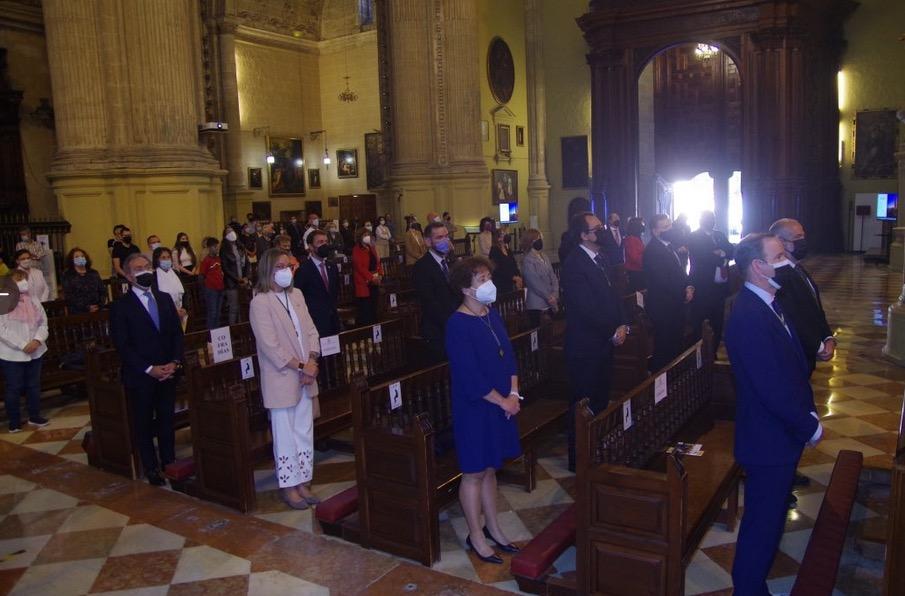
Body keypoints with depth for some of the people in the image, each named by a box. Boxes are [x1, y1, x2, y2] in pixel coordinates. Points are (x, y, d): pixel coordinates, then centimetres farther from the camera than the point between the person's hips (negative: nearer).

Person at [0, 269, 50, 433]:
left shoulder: (34, 301, 6)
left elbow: (43, 323, 6)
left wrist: (37, 340, -12)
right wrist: (22, 345, -19)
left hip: (35, 352, 4)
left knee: (34, 385, 13)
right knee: (14, 388, 5)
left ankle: (35, 416, 27)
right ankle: (14, 421, 17)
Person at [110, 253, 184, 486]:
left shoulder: (165, 299, 8)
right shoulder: (121, 305, -6)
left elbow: (177, 332, 7)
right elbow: (122, 344, -10)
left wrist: (175, 362, -7)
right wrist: (149, 369, -16)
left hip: (168, 373, 4)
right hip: (139, 377, -4)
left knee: (167, 420, 11)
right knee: (143, 424, 9)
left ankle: (169, 463, 26)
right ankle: (151, 468, 22)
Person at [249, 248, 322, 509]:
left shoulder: (297, 295, 9)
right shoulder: (260, 302, -11)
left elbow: (311, 331, 9)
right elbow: (270, 345, -16)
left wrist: (312, 362, -6)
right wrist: (301, 366, -15)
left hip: (305, 378, 6)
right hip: (281, 380, -6)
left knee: (305, 433, 12)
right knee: (285, 436, 4)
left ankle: (302, 483, 23)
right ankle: (289, 487, 18)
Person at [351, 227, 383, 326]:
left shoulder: (371, 248, 17)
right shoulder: (356, 250, -7)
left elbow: (377, 262, 17)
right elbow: (359, 266, -15)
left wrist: (380, 274, 0)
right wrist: (371, 277, -19)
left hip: (374, 282, 7)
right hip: (363, 283, -7)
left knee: (373, 309, 9)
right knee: (364, 310, -7)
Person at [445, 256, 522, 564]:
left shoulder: (493, 315, 6)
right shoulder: (458, 325, -19)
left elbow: (508, 354, 9)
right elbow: (470, 376, -21)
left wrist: (514, 393, -4)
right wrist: (503, 401, -14)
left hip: (501, 405, 7)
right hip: (473, 408, -7)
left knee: (490, 468, 19)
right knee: (474, 473, 7)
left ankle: (492, 526, 34)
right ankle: (476, 536, 23)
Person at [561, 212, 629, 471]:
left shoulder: (600, 259, 11)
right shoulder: (574, 264, -19)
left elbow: (612, 295, 14)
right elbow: (587, 309, -22)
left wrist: (622, 325, -2)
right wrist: (613, 332, -11)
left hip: (605, 344, 9)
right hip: (586, 347, -9)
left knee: (601, 400, 17)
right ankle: (579, 459, 17)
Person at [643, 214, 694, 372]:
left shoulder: (668, 246, 13)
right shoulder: (652, 250, -17)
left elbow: (679, 272, 18)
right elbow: (662, 281, -22)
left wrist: (688, 286, -2)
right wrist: (684, 294, -13)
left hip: (675, 305, 9)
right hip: (663, 307, -9)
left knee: (675, 344, 17)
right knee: (665, 348, -1)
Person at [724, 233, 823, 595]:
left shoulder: (769, 304, 6)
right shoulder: (749, 317, -26)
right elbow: (772, 389, -27)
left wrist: (807, 412, 6)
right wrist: (810, 426, -14)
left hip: (781, 432, 10)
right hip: (769, 440, -10)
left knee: (769, 516, 22)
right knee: (763, 522, 5)